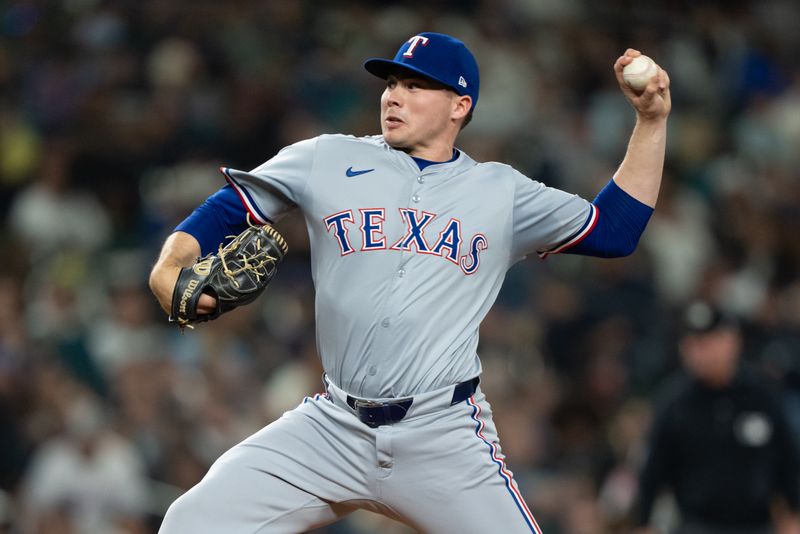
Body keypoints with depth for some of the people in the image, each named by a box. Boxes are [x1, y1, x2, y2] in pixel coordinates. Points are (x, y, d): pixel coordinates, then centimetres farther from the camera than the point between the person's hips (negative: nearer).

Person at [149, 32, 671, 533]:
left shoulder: (503, 193, 10)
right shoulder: (329, 160, 8)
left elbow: (616, 230, 12)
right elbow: (226, 210, 8)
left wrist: (652, 121, 5)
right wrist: (169, 272, -12)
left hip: (446, 437, 0)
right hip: (333, 428, 1)